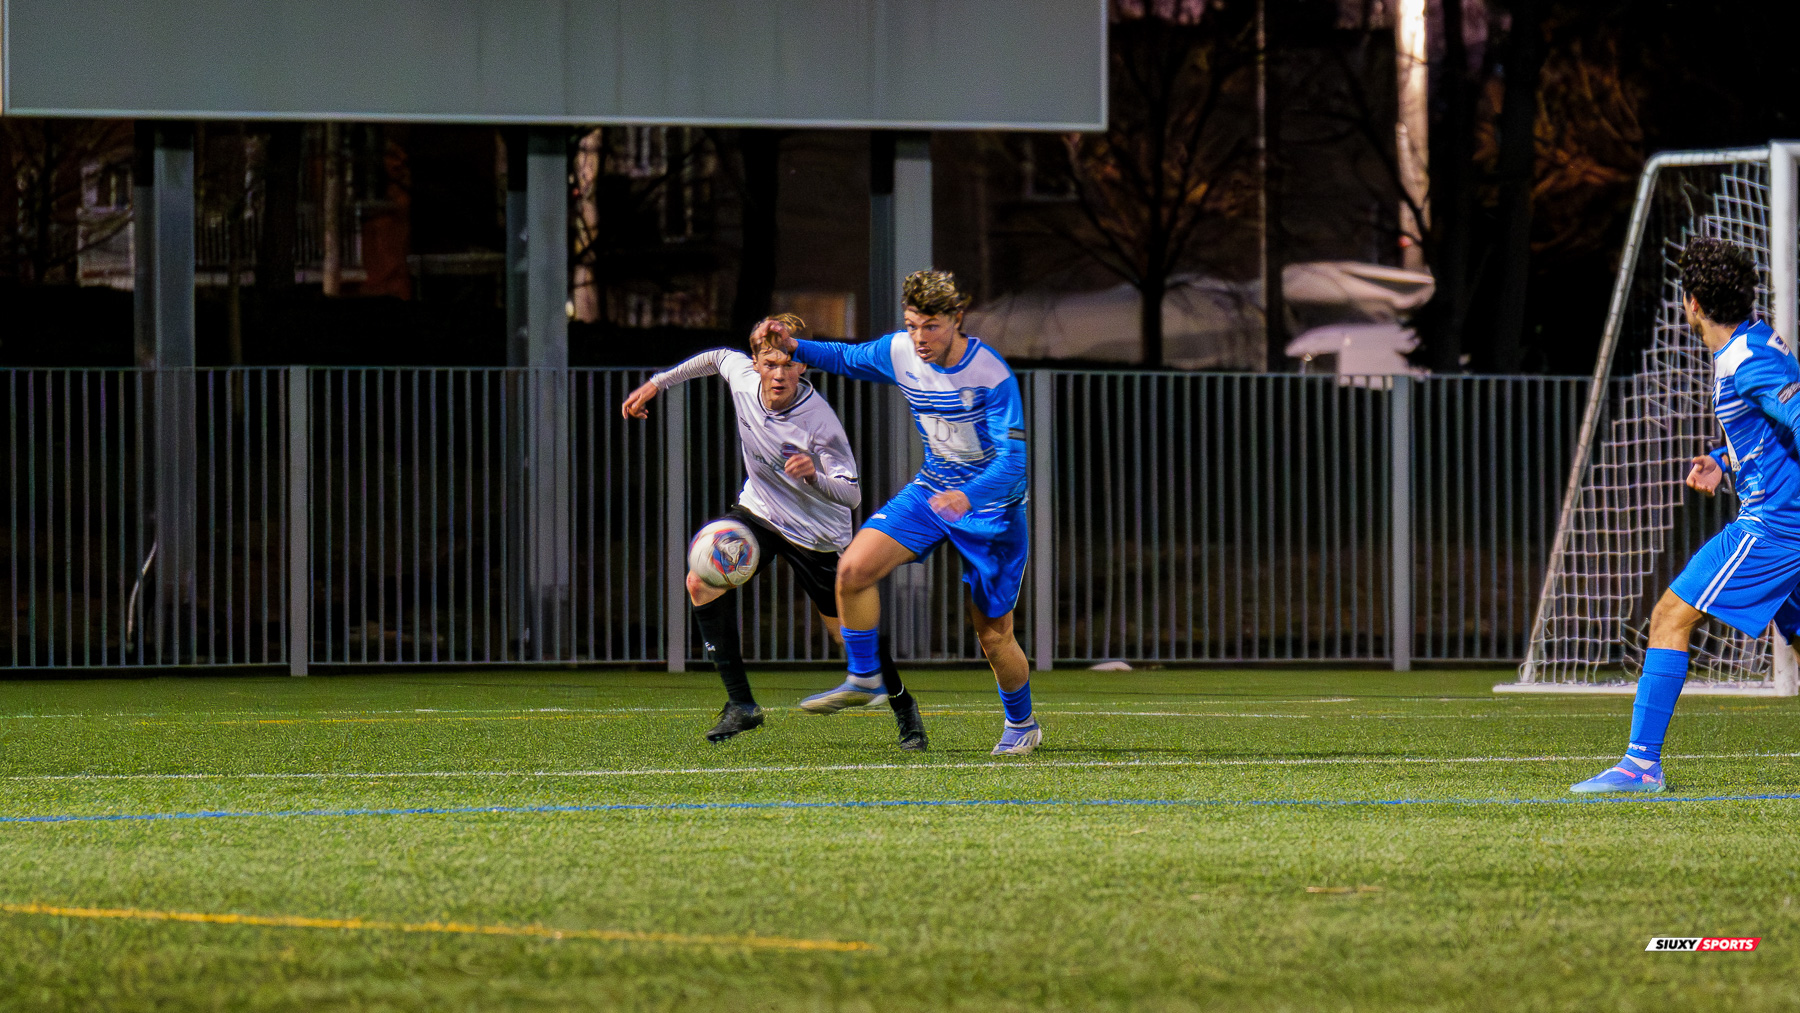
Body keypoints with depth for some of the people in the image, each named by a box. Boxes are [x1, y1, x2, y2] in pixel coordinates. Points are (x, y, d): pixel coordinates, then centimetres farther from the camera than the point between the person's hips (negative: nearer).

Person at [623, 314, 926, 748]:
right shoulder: (741, 375, -16)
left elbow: (852, 494, -27)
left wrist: (814, 476, -47)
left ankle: (904, 707, 31)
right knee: (702, 582, -18)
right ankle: (740, 703, -10)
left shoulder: (820, 422, -31)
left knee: (849, 634, 3)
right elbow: (718, 357, 10)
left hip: (817, 533, -5)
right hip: (758, 511, 5)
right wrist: (656, 384, 13)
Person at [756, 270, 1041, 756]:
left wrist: (969, 495, -49)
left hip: (992, 504, -5)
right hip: (933, 488, 5)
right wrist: (796, 347, -4)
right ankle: (863, 678, 5)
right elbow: (849, 359, 13)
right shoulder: (899, 352, -9)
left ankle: (1022, 724, 27)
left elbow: (1011, 461, -31)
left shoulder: (992, 377, -27)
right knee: (854, 569, -16)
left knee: (992, 634, 1)